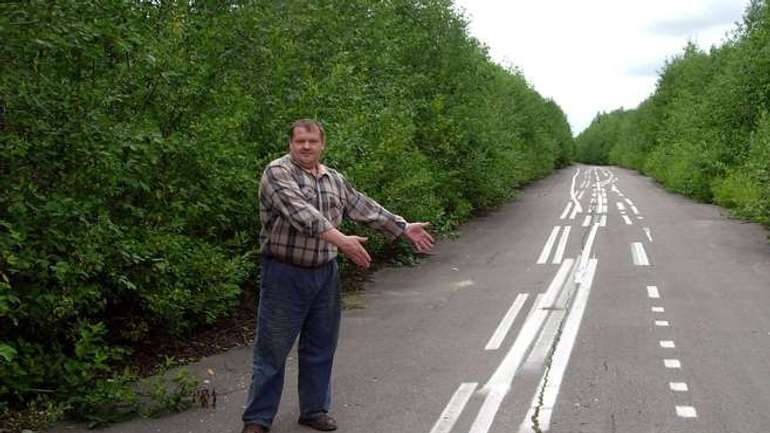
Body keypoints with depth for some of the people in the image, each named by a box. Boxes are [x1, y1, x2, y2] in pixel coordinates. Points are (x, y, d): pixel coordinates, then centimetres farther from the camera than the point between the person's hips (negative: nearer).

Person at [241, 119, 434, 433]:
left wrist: (404, 229, 15)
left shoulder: (334, 180, 11)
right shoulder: (278, 172, -12)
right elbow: (299, 211, -26)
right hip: (285, 274, -6)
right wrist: (340, 240, -34)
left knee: (320, 348, 14)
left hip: (325, 275, 6)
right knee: (272, 350, 2)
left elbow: (364, 208, 17)